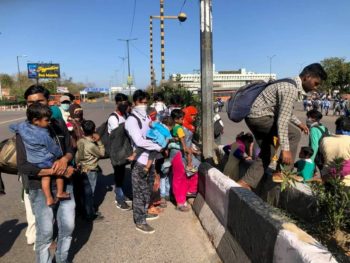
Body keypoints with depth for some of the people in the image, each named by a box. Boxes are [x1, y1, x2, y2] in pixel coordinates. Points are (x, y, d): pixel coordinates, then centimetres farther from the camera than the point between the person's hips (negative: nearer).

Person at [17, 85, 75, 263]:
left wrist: (64, 159, -15)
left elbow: (70, 150, 9)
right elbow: (23, 166, -12)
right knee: (45, 232, 2)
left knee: (68, 227, 13)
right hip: (39, 188, -3)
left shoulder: (59, 125, 4)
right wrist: (55, 172, -19)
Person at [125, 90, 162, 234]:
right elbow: (139, 141, -26)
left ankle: (144, 212, 39)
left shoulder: (146, 117, 10)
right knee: (139, 191, 4)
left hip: (150, 158, 8)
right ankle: (140, 221, 16)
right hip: (139, 161, -8)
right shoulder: (132, 120, -16)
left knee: (147, 189, 21)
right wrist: (158, 147, -19)